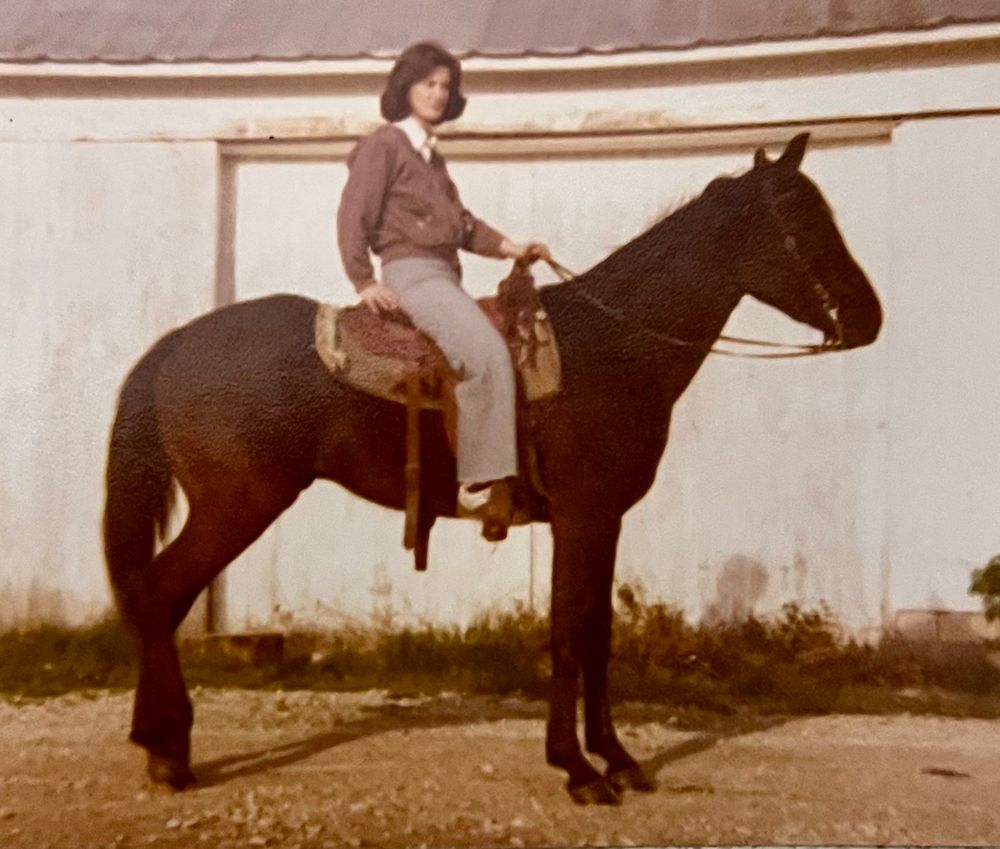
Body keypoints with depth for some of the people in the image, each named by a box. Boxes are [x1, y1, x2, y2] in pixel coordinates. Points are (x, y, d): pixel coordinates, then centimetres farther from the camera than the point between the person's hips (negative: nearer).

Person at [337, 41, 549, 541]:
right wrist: (365, 283, -12)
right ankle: (479, 484, -24)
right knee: (488, 354, -27)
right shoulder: (383, 145, 0)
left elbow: (461, 223, 23)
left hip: (446, 278, 9)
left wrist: (511, 248, 9)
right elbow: (352, 218, -6)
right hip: (412, 275, -9)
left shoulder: (431, 155, 24)